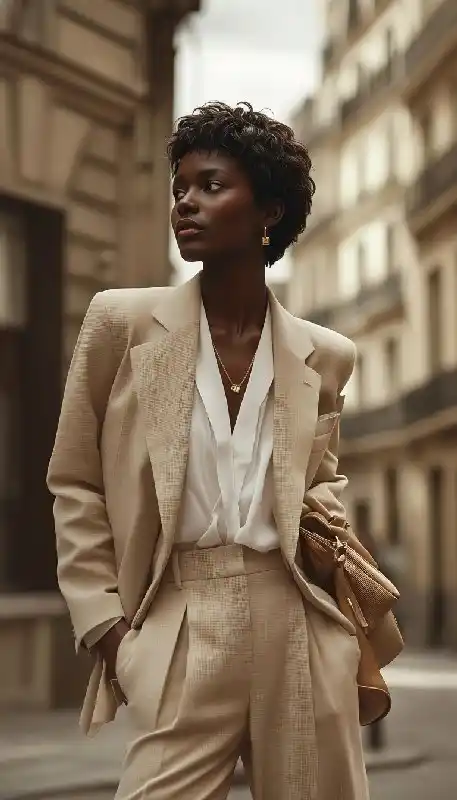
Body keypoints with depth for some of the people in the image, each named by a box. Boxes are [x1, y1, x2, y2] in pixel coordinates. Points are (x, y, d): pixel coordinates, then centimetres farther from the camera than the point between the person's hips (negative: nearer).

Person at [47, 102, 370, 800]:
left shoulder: (324, 356, 7)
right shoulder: (122, 322, 1)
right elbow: (75, 485, 6)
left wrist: (325, 512, 1)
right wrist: (102, 621, -2)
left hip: (299, 627, 3)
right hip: (180, 629, -2)